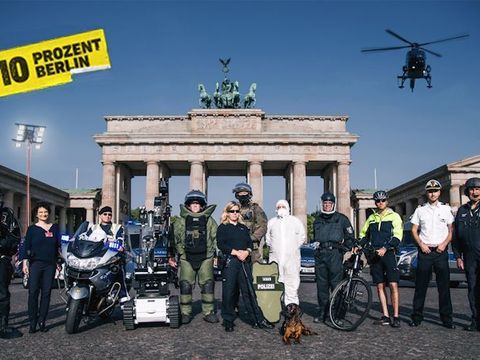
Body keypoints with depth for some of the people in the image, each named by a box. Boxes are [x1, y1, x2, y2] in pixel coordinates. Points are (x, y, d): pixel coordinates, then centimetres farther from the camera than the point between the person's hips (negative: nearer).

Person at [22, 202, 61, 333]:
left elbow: (59, 245, 15)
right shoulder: (32, 229, 6)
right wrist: (25, 262, -7)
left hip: (50, 264, 2)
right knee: (33, 292, -7)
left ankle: (42, 321, 9)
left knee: (46, 293, 3)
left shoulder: (54, 228, 12)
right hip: (35, 263, -2)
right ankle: (32, 322, -1)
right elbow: (26, 246, 2)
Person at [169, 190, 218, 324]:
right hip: (186, 258, 0)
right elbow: (174, 239, 12)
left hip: (206, 258, 0)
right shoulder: (180, 221, 8)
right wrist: (171, 256, 8)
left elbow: (216, 239, 11)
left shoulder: (209, 221, 10)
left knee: (208, 285, -1)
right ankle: (185, 313, 9)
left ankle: (209, 312, 9)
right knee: (185, 285, -3)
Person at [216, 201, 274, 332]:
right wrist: (236, 252, -15)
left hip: (244, 262, 4)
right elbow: (221, 244, -7)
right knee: (228, 291, -1)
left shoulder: (243, 228, 21)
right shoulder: (222, 228, 5)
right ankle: (228, 320, 11)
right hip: (229, 262, -4)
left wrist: (246, 252, -8)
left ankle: (259, 320, 5)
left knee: (249, 291, 3)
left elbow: (250, 242, 13)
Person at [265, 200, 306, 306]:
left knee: (292, 281, -5)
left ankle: (291, 304, -1)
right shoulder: (271, 222, 14)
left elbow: (302, 237, 10)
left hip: (292, 257, -1)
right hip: (275, 257, 1)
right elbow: (267, 237, 19)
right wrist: (273, 247, 7)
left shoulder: (295, 221, 9)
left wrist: (294, 248, 3)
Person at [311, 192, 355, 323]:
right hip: (320, 254, 4)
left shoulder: (341, 219, 7)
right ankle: (322, 312, 12)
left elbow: (350, 237, 10)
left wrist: (344, 250, 3)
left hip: (334, 254, -4)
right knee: (321, 284, 4)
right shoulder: (317, 220, 19)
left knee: (336, 283, -8)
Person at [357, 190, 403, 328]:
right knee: (380, 286, 5)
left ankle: (396, 317, -4)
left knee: (393, 285, -9)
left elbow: (397, 237, -7)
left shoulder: (394, 216, 3)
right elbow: (364, 234, 22)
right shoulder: (371, 218, 17)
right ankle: (385, 316, 9)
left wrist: (385, 248, -19)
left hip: (388, 254, -4)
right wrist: (358, 245, 3)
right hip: (374, 255, 5)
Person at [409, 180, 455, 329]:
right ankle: (417, 317, 8)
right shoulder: (420, 210, 7)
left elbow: (451, 230, 7)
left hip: (441, 251, 0)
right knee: (420, 286, 2)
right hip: (424, 251, 0)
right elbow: (414, 230, 8)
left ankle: (446, 318, 10)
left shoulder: (446, 209, 7)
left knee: (444, 286, 1)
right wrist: (421, 244, -6)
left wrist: (444, 244, -8)